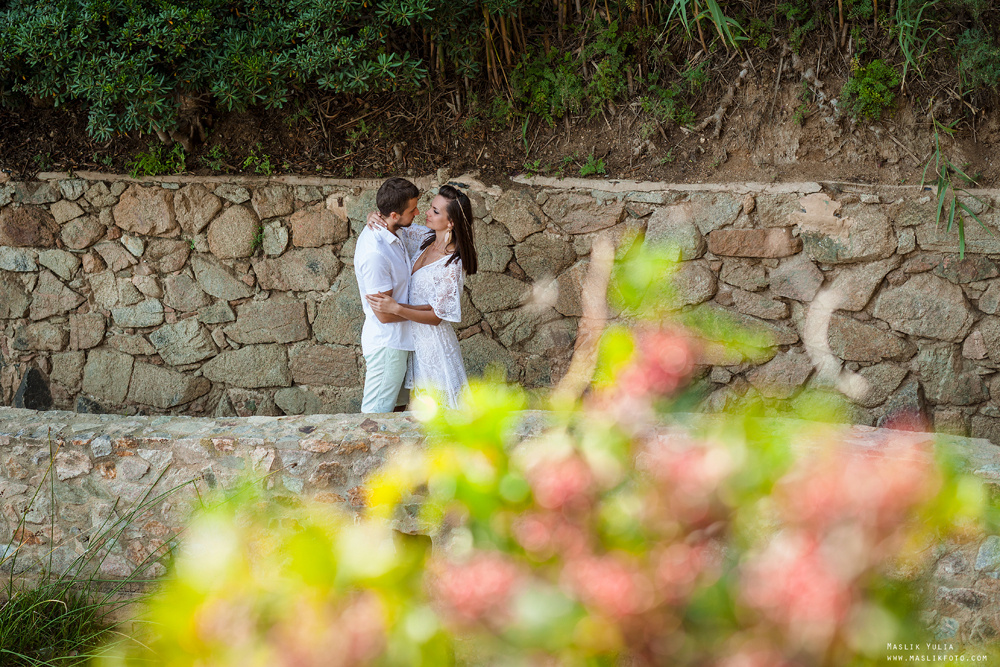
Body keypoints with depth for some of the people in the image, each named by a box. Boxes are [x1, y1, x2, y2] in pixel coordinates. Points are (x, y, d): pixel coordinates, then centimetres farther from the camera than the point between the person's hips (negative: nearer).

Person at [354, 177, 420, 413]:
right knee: (377, 414, 3)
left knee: (397, 405, 20)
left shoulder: (379, 232, -1)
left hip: (399, 340, 10)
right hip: (387, 344, -10)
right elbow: (384, 312, -25)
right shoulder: (375, 253, -30)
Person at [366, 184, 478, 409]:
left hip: (432, 340, -8)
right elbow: (393, 228, 12)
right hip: (415, 338, 8)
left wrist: (396, 308, -33)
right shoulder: (426, 238, -3)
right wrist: (375, 218, -12)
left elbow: (437, 316, -23)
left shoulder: (452, 266, -26)